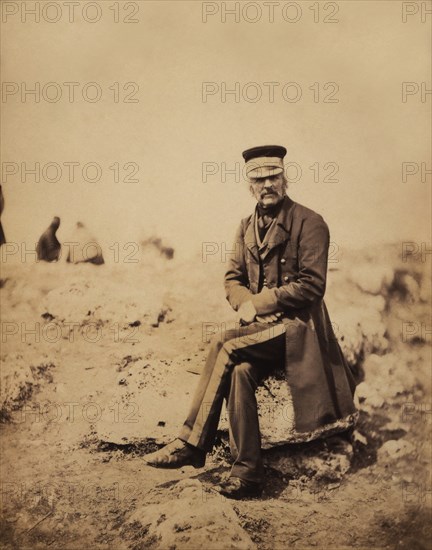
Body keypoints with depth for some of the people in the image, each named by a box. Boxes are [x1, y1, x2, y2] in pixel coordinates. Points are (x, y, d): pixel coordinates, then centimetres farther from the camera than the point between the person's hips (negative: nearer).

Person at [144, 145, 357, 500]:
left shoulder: (309, 223, -6)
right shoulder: (247, 227, 14)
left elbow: (311, 284, -13)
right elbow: (233, 278, 14)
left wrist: (258, 302, -15)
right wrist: (245, 303, -9)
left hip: (296, 325, -5)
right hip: (260, 325, 5)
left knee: (224, 347, -25)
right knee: (240, 371, -26)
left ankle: (192, 445, -14)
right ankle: (247, 471, -18)